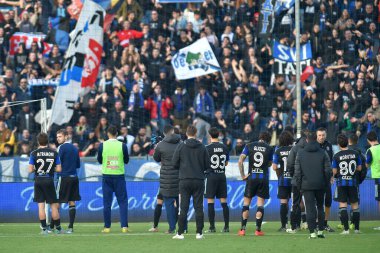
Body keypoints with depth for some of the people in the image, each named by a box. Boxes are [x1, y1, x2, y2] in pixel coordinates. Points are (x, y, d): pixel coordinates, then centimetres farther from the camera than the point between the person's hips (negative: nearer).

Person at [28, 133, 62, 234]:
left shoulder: (34, 153, -4)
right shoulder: (54, 153, -1)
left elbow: (30, 170, -8)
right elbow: (59, 169, -2)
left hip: (38, 180, 0)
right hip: (49, 181, 0)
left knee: (41, 205, 3)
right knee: (54, 205, 7)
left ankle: (44, 228, 0)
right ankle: (58, 228, 11)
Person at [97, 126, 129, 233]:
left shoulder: (102, 145, -4)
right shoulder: (122, 146, -5)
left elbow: (99, 160, 7)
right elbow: (126, 160, 5)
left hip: (106, 176, 0)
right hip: (119, 176, 0)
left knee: (107, 203, 5)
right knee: (123, 202, 4)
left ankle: (107, 227, 5)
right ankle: (124, 226, -4)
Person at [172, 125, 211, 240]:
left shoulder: (181, 146, -3)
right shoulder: (202, 147, 1)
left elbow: (175, 163, -1)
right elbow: (207, 166, 4)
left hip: (184, 180, -1)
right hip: (199, 180, 1)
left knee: (183, 208, 0)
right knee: (199, 207, 4)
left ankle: (180, 233, -2)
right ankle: (199, 233, 2)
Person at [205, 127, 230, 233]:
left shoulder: (208, 148, -9)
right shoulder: (224, 148, 4)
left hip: (211, 176, -4)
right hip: (222, 176, 4)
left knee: (210, 202, 0)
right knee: (224, 202, 6)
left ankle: (212, 227, -2)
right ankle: (226, 226, 5)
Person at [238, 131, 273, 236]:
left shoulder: (249, 146, 3)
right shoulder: (269, 149, 2)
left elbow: (240, 161, -5)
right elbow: (269, 164, 11)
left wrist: (242, 175, 0)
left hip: (251, 177, 1)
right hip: (264, 178, 0)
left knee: (246, 203, 8)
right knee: (260, 205, 2)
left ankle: (243, 229, 5)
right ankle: (258, 229, -2)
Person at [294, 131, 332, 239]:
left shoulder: (300, 153, 1)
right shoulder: (323, 153, -1)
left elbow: (297, 171, 0)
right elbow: (328, 170, -3)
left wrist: (298, 185, 8)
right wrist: (326, 182, 9)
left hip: (306, 185, -1)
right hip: (320, 185, 1)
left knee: (310, 208, -1)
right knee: (320, 207, 15)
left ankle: (312, 232, -7)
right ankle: (321, 231, 14)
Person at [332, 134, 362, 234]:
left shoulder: (336, 156, -7)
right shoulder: (355, 154, -1)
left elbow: (334, 171, -5)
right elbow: (359, 168, 6)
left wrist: (334, 175, 17)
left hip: (341, 182, -2)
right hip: (352, 182, 2)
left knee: (342, 205, 0)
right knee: (355, 205, 11)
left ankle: (346, 229, -7)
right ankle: (356, 228, 13)